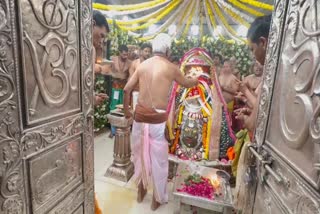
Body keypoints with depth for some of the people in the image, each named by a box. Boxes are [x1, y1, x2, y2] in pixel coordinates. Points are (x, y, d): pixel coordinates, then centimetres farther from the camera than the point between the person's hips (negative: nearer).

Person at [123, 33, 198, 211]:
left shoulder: (143, 65, 6)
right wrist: (196, 81, 36)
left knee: (141, 153, 20)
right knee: (158, 158, 12)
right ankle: (157, 198, 30)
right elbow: (186, 83, 13)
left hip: (140, 115, 4)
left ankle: (141, 191, 40)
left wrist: (126, 111, 20)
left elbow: (127, 89, 7)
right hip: (158, 118, -4)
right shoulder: (170, 67, -4)